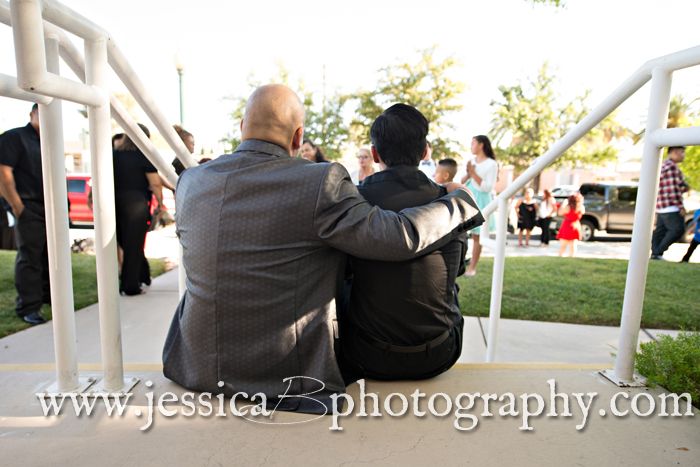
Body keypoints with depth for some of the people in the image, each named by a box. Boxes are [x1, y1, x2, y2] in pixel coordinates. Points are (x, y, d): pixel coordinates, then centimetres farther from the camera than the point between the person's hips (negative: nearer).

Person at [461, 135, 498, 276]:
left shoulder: (491, 164, -5)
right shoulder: (471, 161, 12)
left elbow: (487, 188, -13)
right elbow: (461, 182, 14)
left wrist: (473, 173, -15)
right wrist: (467, 174, -6)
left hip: (480, 201, -5)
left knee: (476, 236, 0)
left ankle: (472, 267, 8)